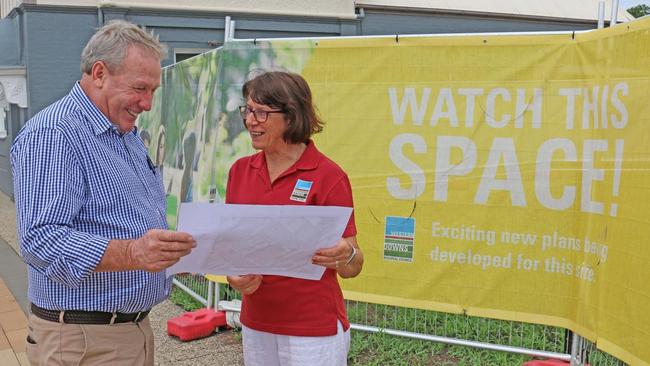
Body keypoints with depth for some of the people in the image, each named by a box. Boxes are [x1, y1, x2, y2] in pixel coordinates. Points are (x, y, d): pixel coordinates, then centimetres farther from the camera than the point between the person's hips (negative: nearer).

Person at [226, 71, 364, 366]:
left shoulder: (329, 176, -13)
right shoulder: (240, 171, 2)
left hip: (314, 329, -4)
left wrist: (346, 255, -30)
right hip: (255, 324, 5)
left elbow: (352, 268, -9)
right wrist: (233, 275, -10)